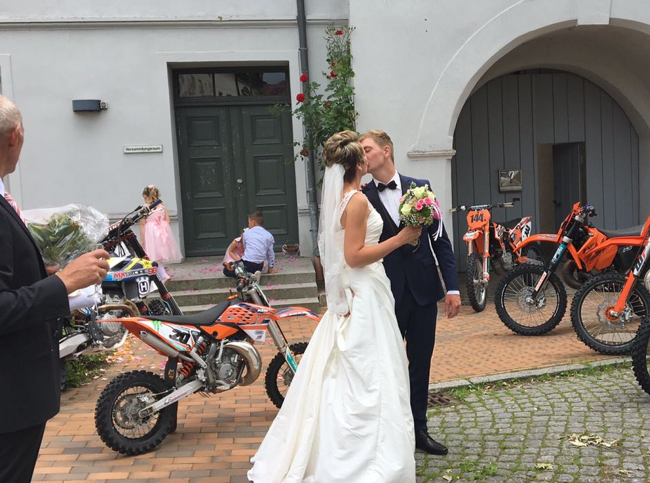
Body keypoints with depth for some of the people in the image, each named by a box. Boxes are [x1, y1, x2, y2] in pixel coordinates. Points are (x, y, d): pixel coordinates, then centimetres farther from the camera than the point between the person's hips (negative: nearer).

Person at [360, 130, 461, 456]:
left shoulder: (420, 187, 3)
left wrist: (452, 286, -2)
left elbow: (440, 239, 2)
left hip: (424, 289, 2)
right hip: (386, 293, -2)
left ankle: (418, 430, 28)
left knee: (420, 363, 12)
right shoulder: (362, 197, -3)